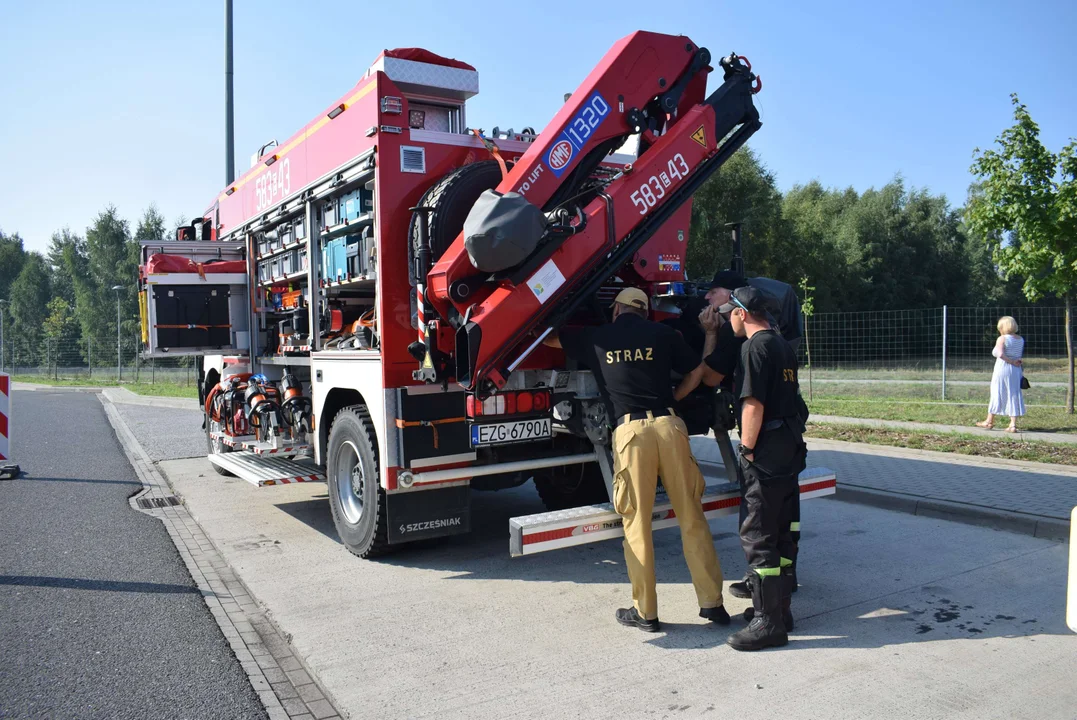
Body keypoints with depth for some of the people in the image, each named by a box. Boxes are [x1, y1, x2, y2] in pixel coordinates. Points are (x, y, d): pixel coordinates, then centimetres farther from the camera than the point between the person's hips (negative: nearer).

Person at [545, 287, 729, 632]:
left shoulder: (595, 338, 12)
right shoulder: (663, 333, 13)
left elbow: (550, 339, 27)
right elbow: (696, 371, 21)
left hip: (630, 429, -2)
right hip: (669, 425, 2)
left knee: (637, 523, 5)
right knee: (692, 517, 9)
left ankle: (645, 612, 13)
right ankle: (712, 603, 16)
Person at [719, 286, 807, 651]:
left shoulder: (755, 347, -15)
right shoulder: (783, 345, 14)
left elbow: (753, 405, -21)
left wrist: (747, 448, -13)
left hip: (767, 452, -10)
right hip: (791, 448, 10)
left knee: (758, 536, -4)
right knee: (781, 532, 16)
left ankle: (768, 623, 1)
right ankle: (779, 608, 27)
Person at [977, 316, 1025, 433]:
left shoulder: (1002, 339, -12)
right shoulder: (1020, 339, 9)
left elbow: (1000, 354, -24)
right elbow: (1020, 356, 10)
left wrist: (1012, 362, -14)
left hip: (1002, 369, -5)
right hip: (1016, 371, 5)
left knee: (996, 394, 7)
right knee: (1014, 396, 7)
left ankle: (989, 421, 19)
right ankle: (1013, 424, 3)